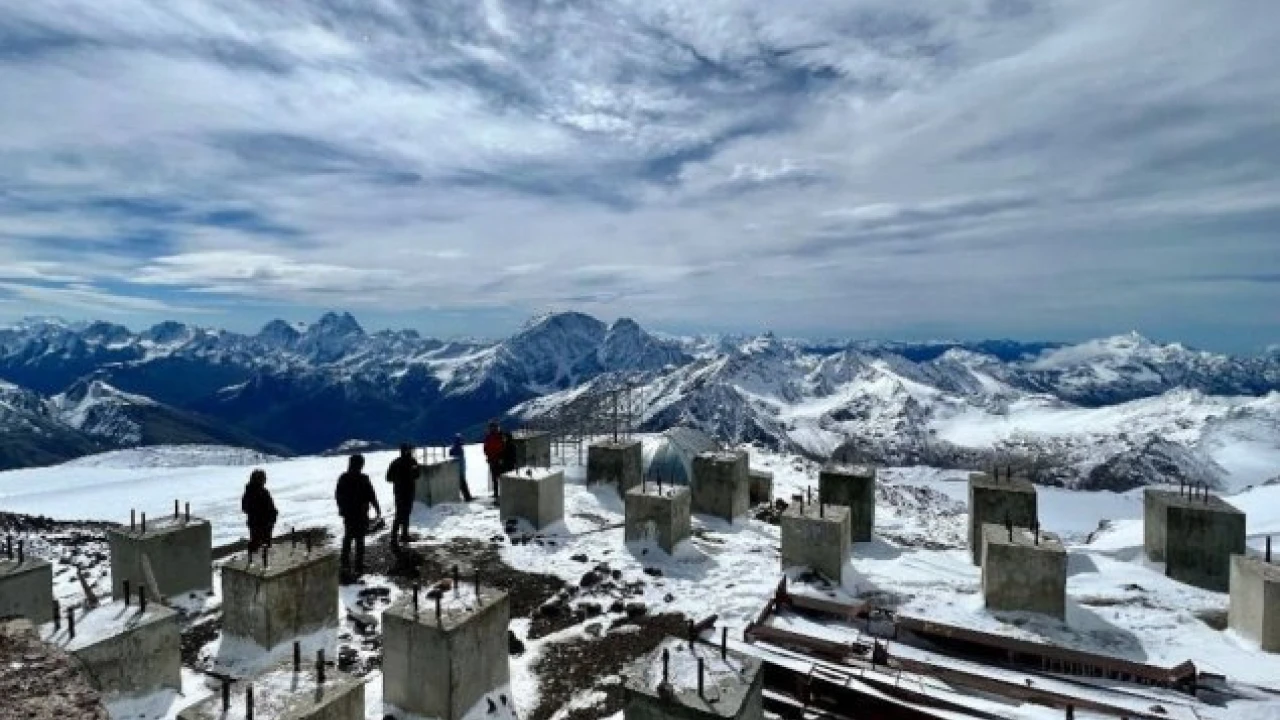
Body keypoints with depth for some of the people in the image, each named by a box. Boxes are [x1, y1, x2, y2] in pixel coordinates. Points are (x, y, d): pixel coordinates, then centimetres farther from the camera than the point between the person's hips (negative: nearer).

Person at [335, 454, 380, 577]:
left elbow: (337, 495, 9)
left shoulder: (342, 478, -2)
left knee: (347, 538, 19)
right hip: (360, 514, -4)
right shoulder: (363, 479, -17)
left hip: (347, 513, 4)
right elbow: (371, 496, -12)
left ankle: (345, 565, 21)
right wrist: (377, 509, 1)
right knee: (359, 540, 5)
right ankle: (359, 568, 8)